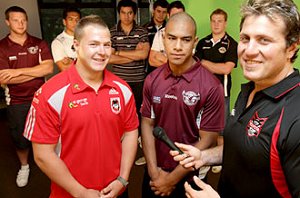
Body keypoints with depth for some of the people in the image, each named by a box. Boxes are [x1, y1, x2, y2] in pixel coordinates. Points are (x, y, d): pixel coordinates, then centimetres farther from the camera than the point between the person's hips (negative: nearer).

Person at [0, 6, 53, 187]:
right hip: (16, 102, 0)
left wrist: (18, 71, -20)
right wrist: (36, 72, -16)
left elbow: (49, 68, -16)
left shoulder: (39, 44, -2)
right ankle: (24, 167, 40)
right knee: (20, 138, 14)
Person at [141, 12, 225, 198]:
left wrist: (172, 179, -11)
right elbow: (147, 124, -1)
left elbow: (207, 141, -15)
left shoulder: (211, 87, -17)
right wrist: (154, 171, -8)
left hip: (189, 177, -3)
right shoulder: (152, 80, -4)